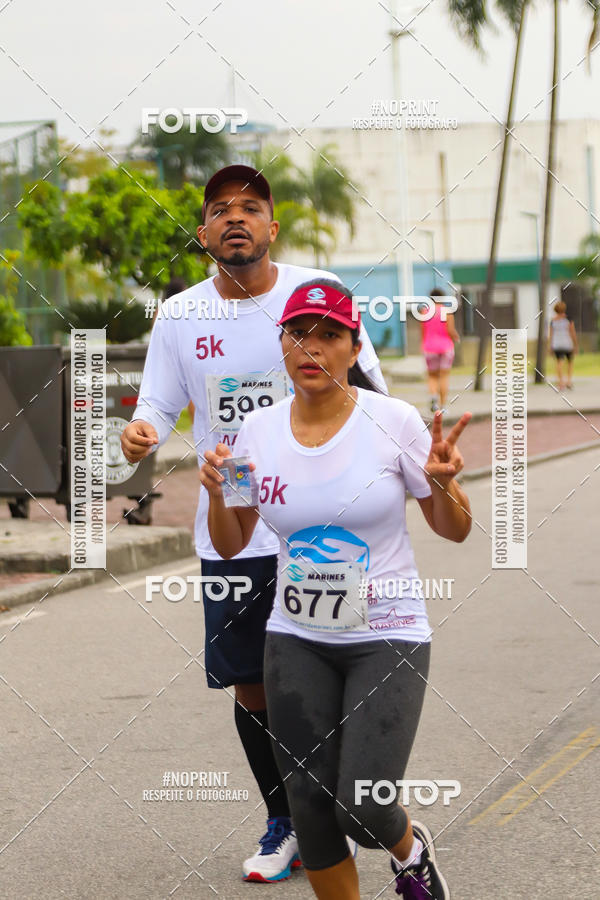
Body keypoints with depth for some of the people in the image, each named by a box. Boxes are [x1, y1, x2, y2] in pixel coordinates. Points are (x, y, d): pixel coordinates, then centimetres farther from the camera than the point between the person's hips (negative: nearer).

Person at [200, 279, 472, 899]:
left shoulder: (393, 421, -9)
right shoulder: (258, 431, 0)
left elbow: (454, 530, 0)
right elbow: (230, 547, 9)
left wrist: (442, 484, -21)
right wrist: (217, 495, -11)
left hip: (387, 634, -3)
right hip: (297, 638, 3)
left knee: (364, 807, -13)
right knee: (310, 803, 1)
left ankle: (410, 850, 23)